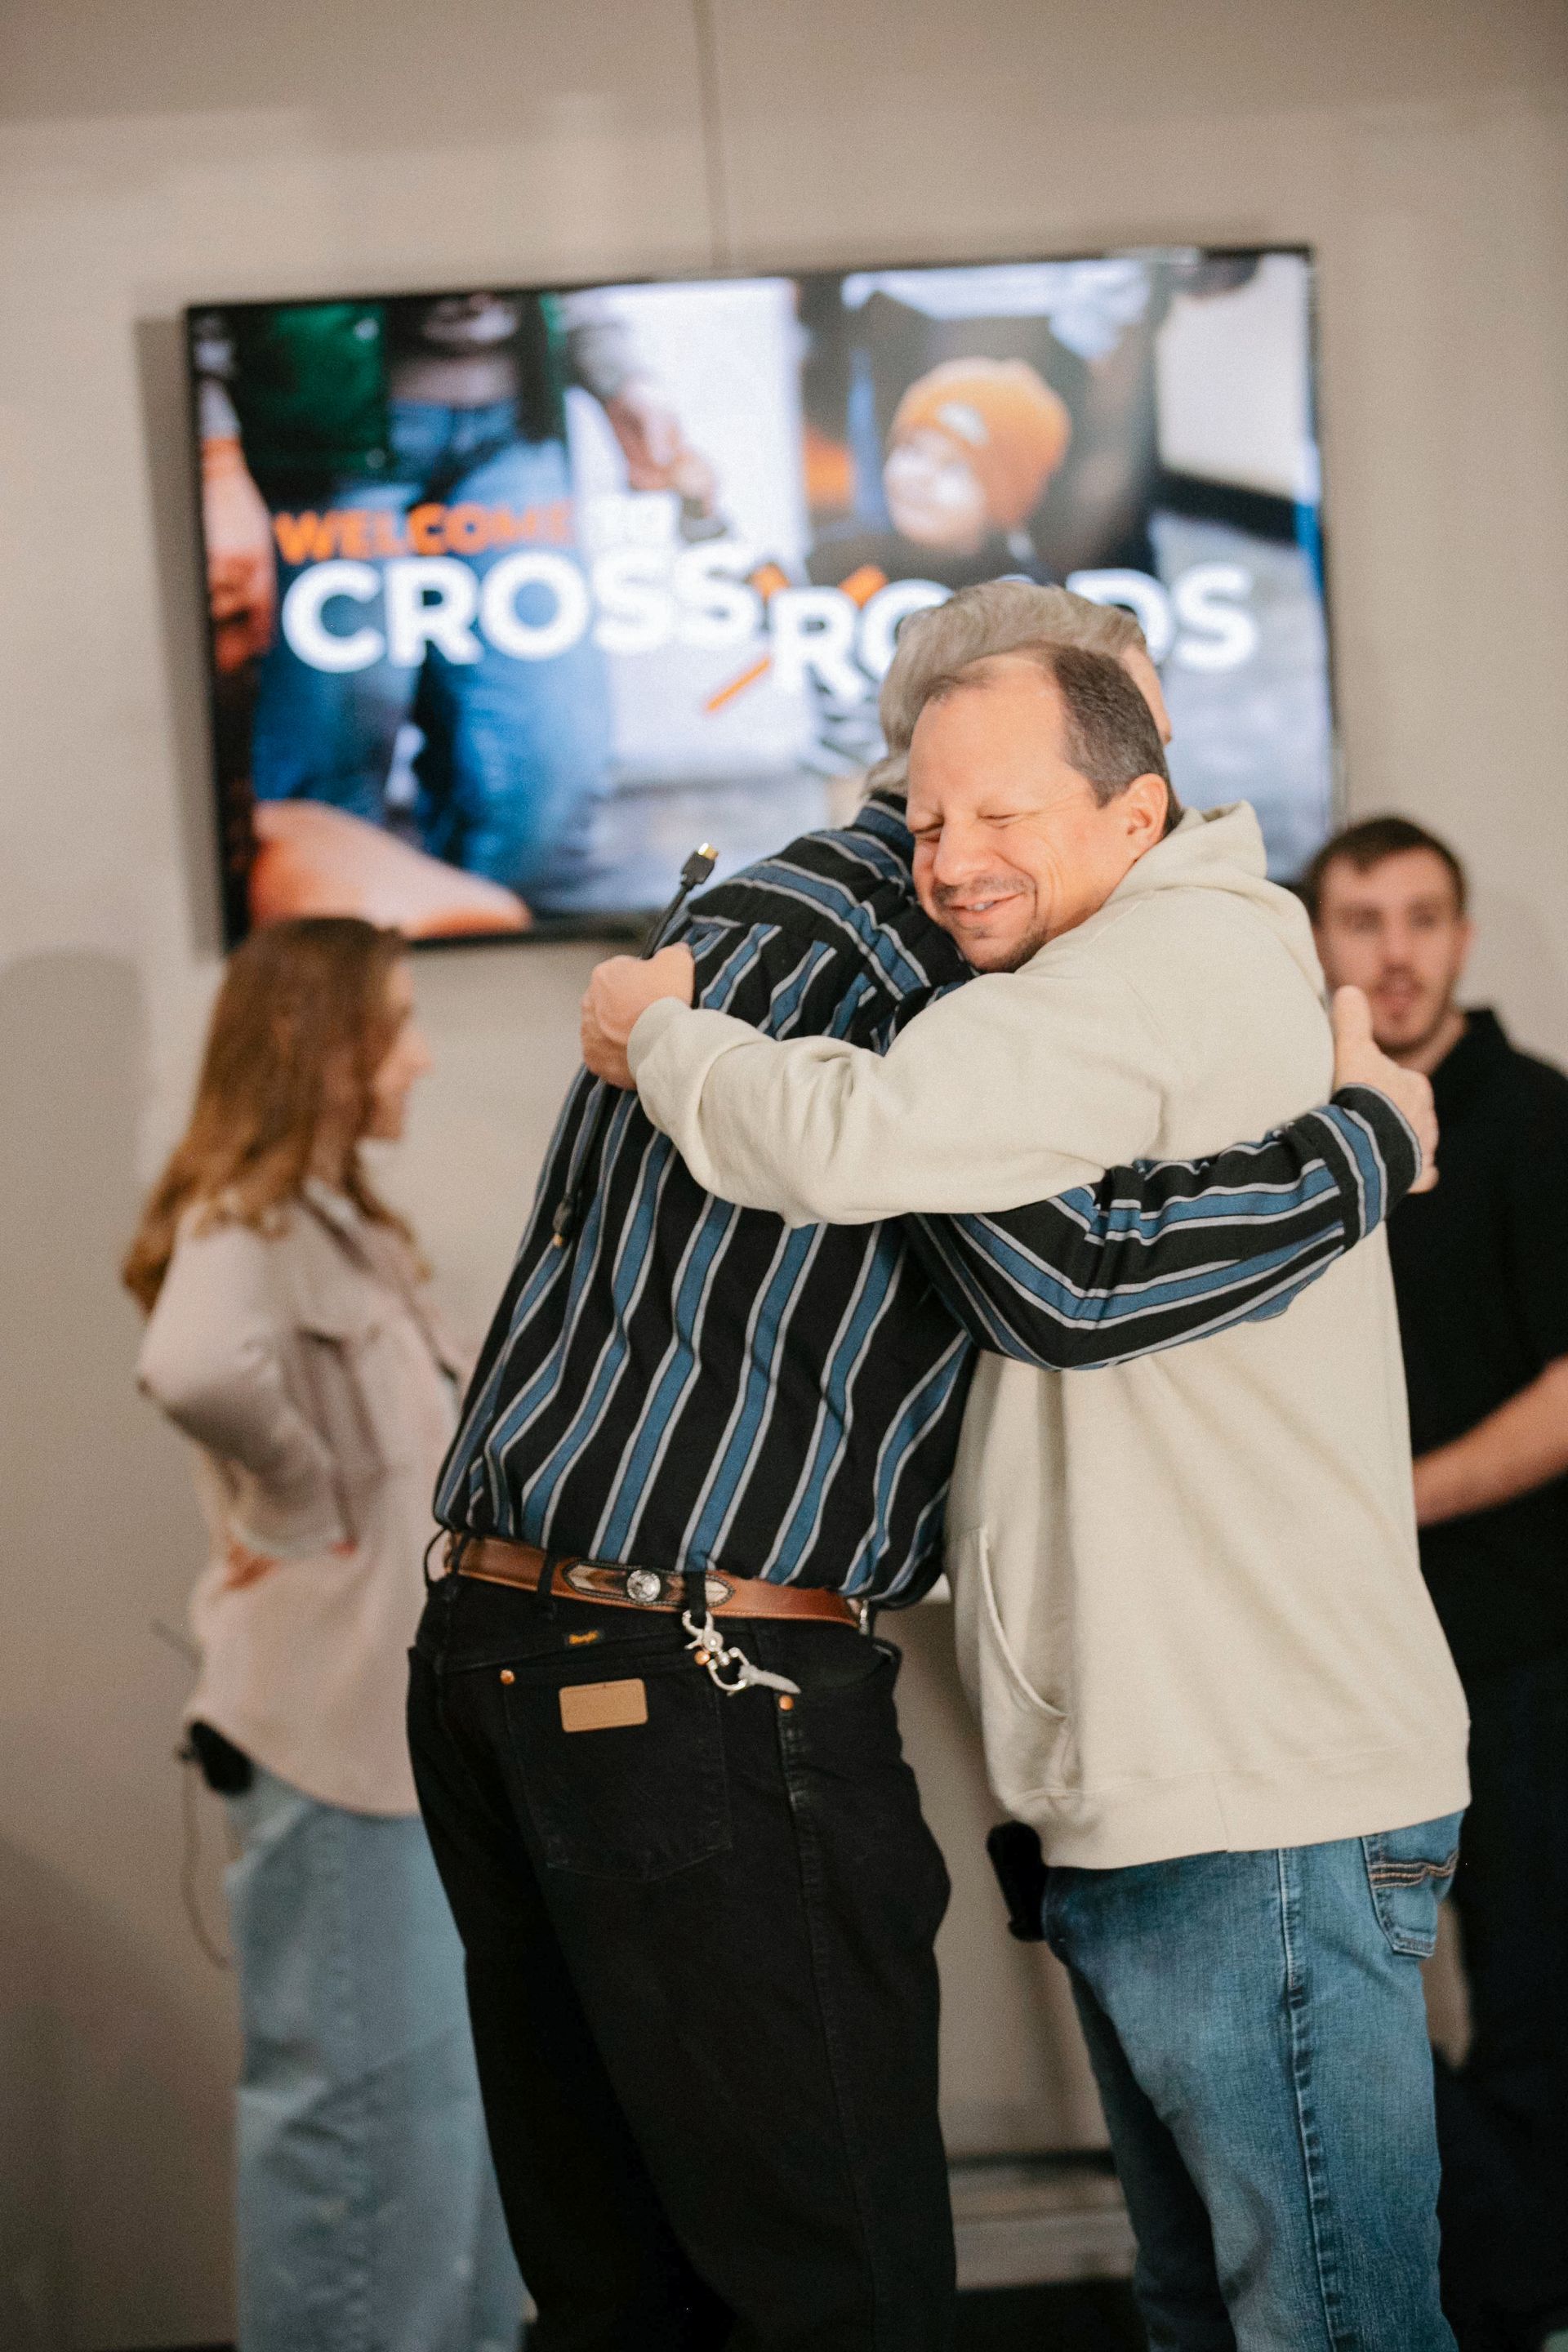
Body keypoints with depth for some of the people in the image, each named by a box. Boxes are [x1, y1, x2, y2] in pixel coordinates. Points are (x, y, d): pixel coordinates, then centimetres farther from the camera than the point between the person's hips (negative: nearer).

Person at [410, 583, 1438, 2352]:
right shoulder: (907, 947, -9)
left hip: (488, 1656, 9)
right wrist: (1369, 1141, -9)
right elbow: (1066, 1281, -22)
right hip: (708, 1680, -9)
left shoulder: (753, 904, 20)